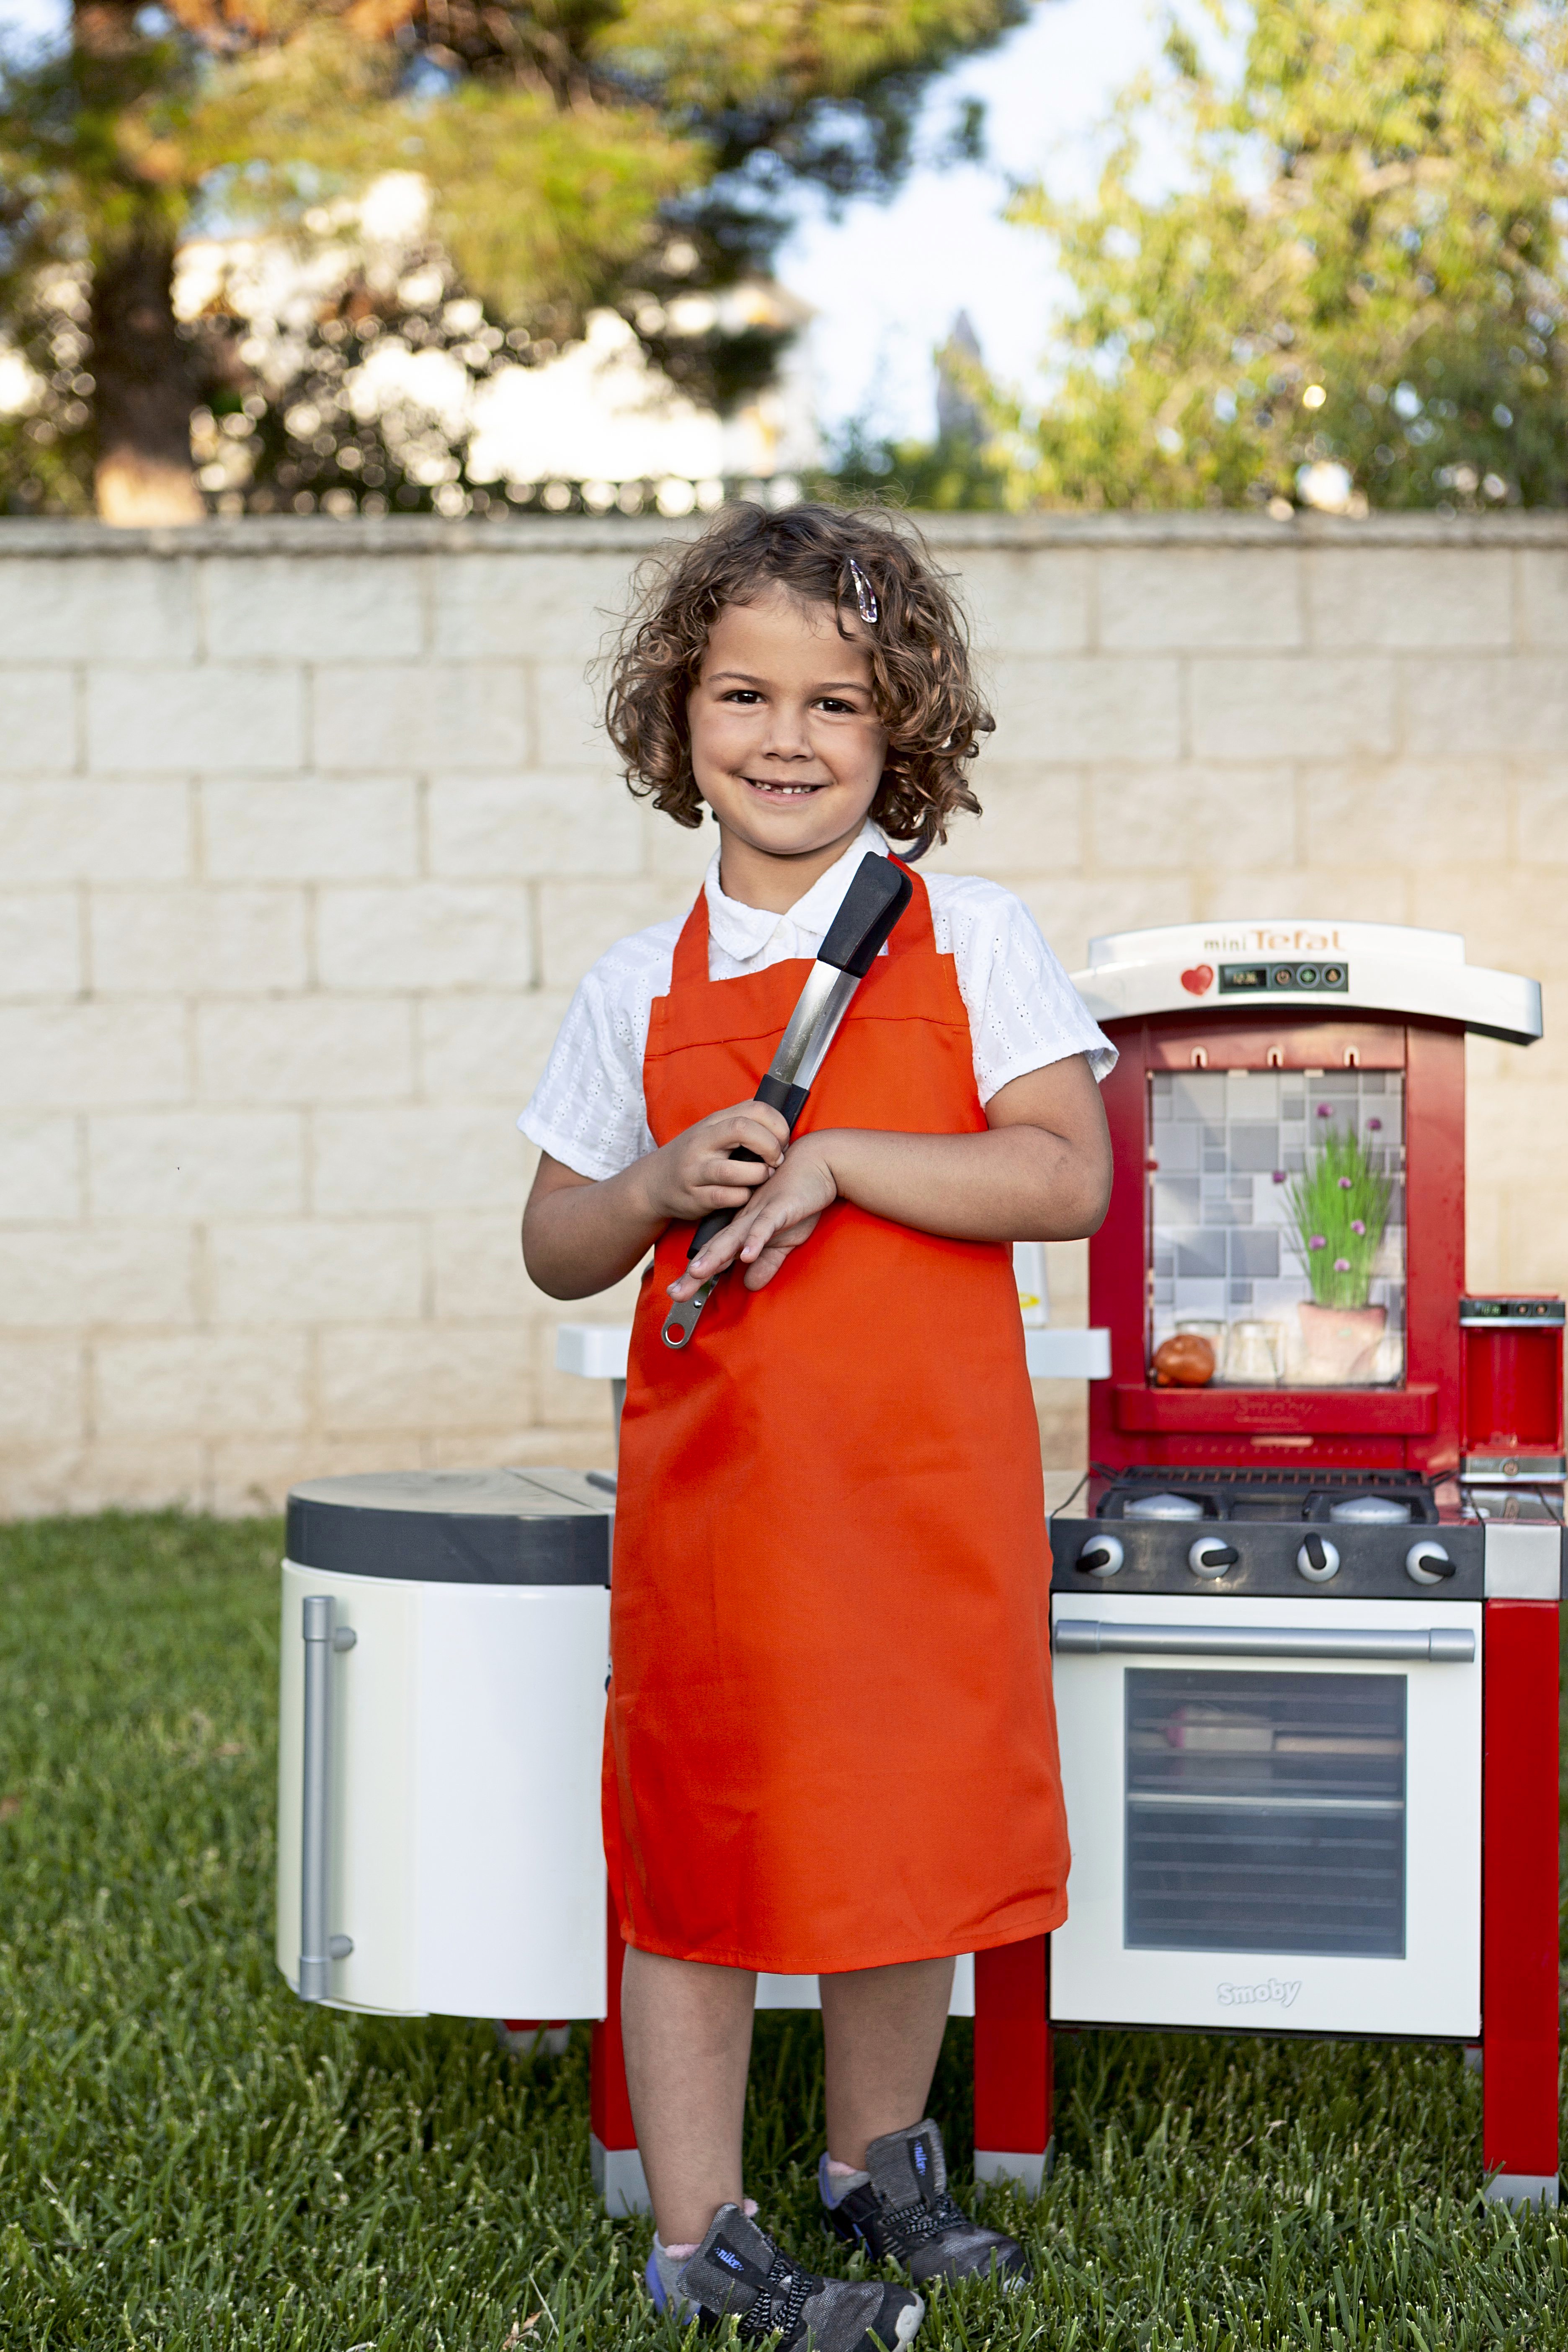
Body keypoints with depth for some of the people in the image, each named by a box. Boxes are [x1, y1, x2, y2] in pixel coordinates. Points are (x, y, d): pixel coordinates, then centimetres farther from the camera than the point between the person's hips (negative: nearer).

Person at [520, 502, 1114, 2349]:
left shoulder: (968, 938, 0)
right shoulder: (639, 987, 6)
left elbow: (1067, 1176, -10)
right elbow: (557, 1247, 10)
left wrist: (834, 1162, -18)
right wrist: (662, 1183, -11)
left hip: (929, 1472, 0)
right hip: (708, 1477, 1)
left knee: (916, 1819, 10)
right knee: (697, 1843, 3)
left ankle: (874, 2160, 33)